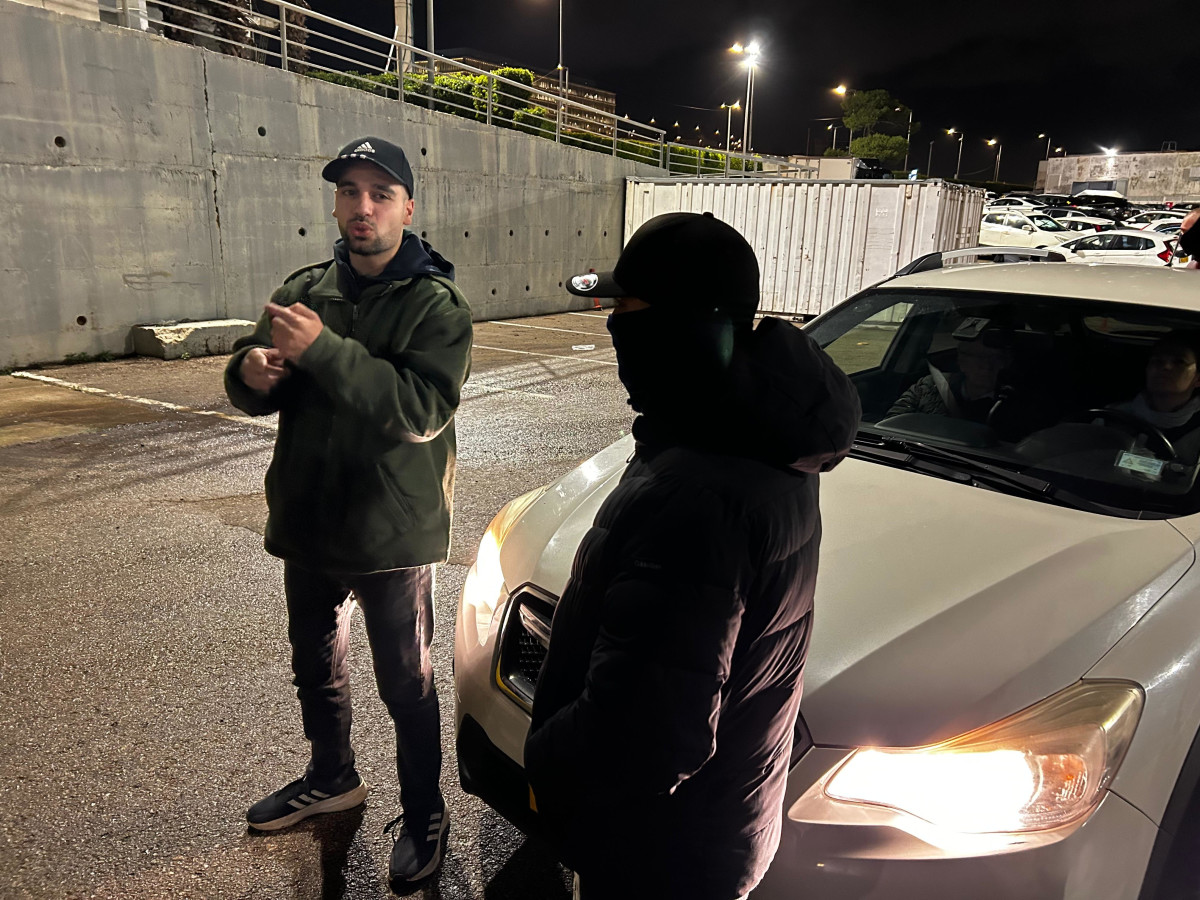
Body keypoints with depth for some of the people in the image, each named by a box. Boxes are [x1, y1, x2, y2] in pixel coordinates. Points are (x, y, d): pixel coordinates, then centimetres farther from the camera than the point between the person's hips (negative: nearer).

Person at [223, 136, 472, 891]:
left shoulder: (437, 305, -12)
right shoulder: (308, 288, 4)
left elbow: (421, 411, -27)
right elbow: (256, 392, 7)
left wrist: (323, 349, -32)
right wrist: (252, 370, -17)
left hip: (391, 532, -6)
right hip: (307, 520, 6)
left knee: (405, 684, 8)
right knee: (316, 666, 24)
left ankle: (424, 817, 30)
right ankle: (333, 779, 48)